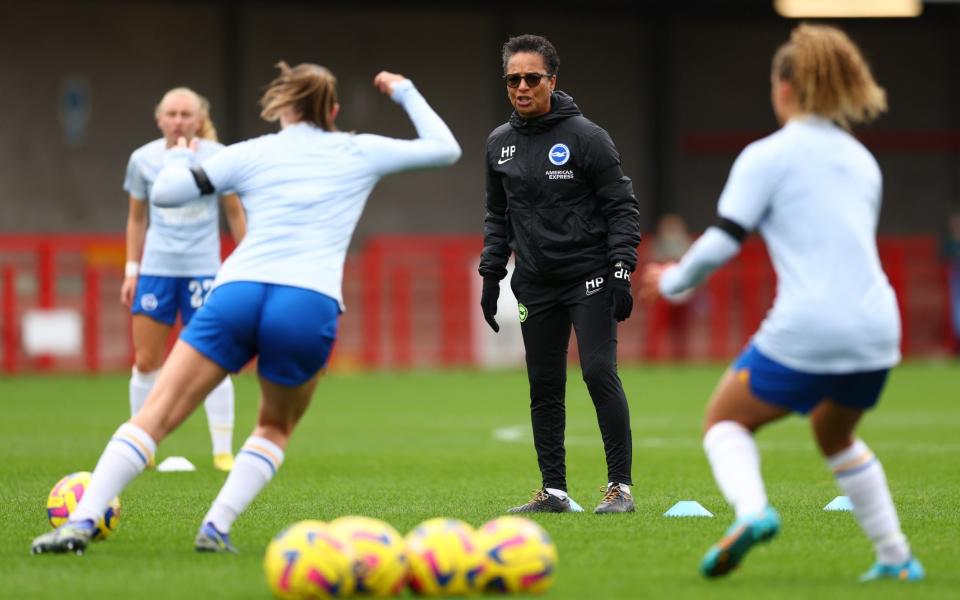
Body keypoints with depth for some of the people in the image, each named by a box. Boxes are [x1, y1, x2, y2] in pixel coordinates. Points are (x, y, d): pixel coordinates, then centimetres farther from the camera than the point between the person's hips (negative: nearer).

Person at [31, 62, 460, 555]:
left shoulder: (251, 154, 18)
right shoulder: (360, 152, 18)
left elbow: (165, 192, 14)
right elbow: (445, 148, 29)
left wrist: (179, 158, 36)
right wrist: (405, 92, 43)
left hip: (237, 292, 0)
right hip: (311, 306, 0)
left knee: (154, 417, 1)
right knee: (276, 429, 24)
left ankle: (81, 522, -14)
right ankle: (216, 528, 5)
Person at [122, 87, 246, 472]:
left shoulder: (217, 158, -6)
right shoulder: (143, 159, 0)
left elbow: (235, 214, 6)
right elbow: (137, 218, 12)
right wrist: (131, 269, 8)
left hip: (203, 269, -2)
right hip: (156, 268, 2)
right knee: (145, 362, 3)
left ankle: (223, 451, 2)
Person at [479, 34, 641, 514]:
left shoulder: (586, 137, -8)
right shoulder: (500, 144, 9)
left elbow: (622, 208, -7)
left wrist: (621, 273, -14)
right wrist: (491, 276, 12)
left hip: (589, 279, -5)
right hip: (535, 285, 5)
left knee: (599, 373, -14)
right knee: (544, 388, 5)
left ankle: (619, 485, -8)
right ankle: (554, 490, 12)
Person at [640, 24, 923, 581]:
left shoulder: (767, 156, -1)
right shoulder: (862, 160, 18)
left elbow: (722, 242, -7)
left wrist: (673, 282, 10)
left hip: (806, 332, -6)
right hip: (877, 331, 6)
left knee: (725, 419, 14)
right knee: (836, 436, 31)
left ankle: (751, 510, -15)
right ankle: (897, 559, 25)